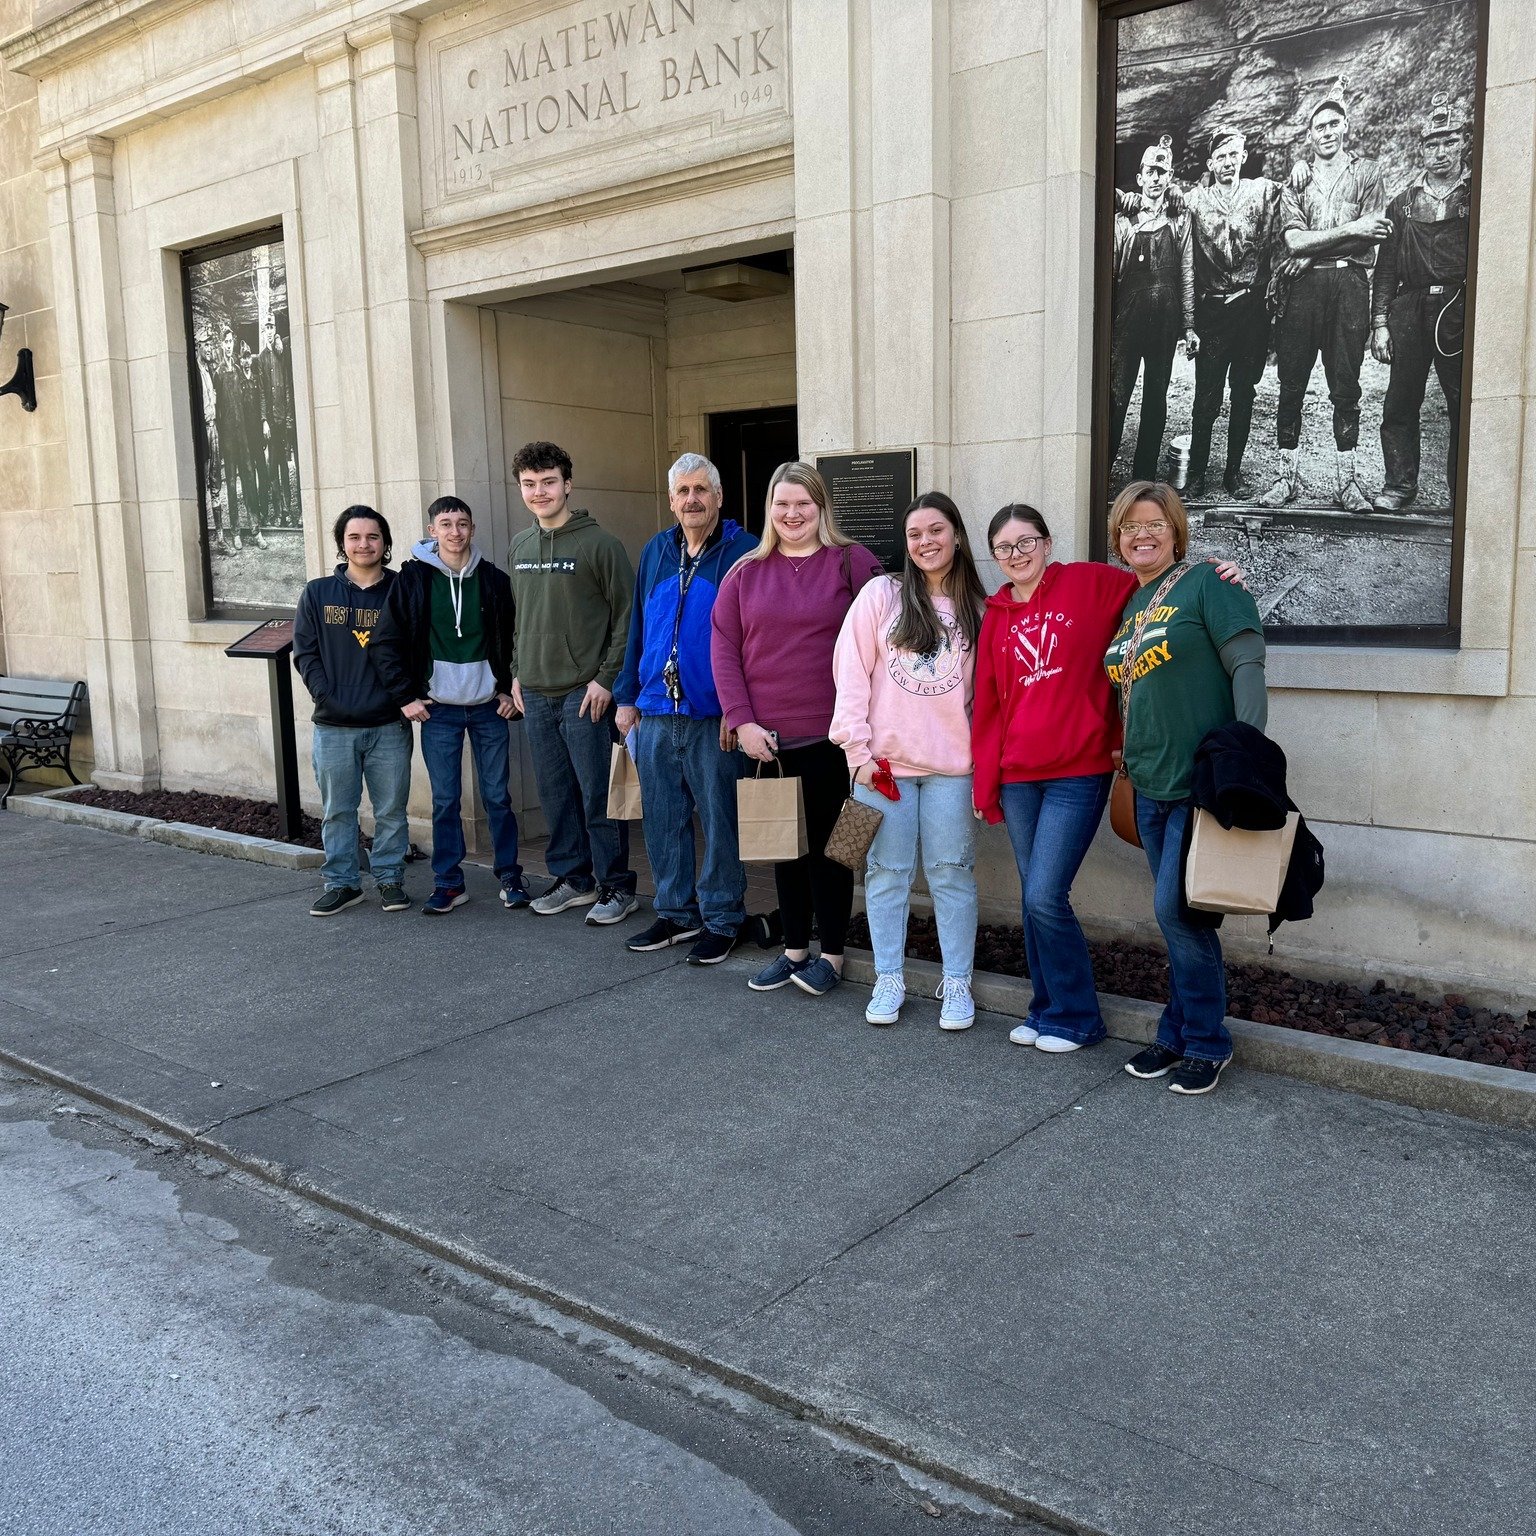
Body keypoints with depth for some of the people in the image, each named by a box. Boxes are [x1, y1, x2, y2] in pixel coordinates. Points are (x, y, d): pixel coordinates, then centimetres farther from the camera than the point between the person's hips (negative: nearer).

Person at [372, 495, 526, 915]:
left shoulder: (494, 580, 3)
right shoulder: (413, 578, -1)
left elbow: (514, 640, 9)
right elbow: (388, 641, 1)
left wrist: (509, 690, 1)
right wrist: (406, 695, -4)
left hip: (488, 706, 1)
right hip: (438, 708, 0)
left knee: (497, 796, 6)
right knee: (445, 799, 5)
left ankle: (510, 876, 16)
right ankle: (448, 882, 14)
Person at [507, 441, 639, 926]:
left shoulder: (598, 543, -7)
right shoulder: (519, 547, 13)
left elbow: (627, 615, -9)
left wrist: (607, 677, -13)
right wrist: (517, 672, 13)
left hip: (584, 694, -6)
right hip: (535, 694, 6)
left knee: (598, 795, -3)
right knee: (555, 793, 12)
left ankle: (616, 886, 7)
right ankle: (572, 878, 24)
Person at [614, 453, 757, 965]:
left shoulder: (743, 552, -5)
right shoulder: (655, 552, 12)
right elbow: (636, 628, 16)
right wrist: (626, 697, 12)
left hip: (713, 716, -5)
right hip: (655, 713, 6)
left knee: (720, 820, 3)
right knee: (662, 820, 12)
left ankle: (722, 921, 16)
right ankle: (676, 912, 26)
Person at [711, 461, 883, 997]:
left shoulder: (853, 562, -1)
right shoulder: (745, 573, 8)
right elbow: (724, 649, 4)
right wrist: (742, 720, -6)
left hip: (831, 736, -3)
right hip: (767, 740, 3)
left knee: (827, 842, 5)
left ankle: (831, 953, 19)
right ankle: (794, 949, 27)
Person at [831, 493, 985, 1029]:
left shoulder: (979, 609, 6)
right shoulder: (881, 594, 1)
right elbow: (851, 672, -2)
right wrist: (858, 748, -7)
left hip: (951, 763, 1)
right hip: (883, 760, 0)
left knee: (952, 873, 5)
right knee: (888, 871, 7)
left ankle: (957, 982, 17)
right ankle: (888, 980, 19)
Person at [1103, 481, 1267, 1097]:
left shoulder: (1205, 582, -5)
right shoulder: (1128, 604, 16)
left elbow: (1247, 664, -11)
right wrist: (1128, 757, 17)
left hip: (1203, 779, -7)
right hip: (1149, 786, 7)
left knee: (1177, 910, -7)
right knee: (1176, 914, 13)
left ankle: (1205, 1042, 11)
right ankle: (1178, 1033, 25)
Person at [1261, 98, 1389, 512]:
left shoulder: (1367, 172, 14)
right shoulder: (1295, 179, 16)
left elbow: (1369, 241, 0)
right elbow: (1294, 240, 0)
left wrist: (1310, 253, -6)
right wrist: (1351, 229, -6)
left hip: (1349, 285, -1)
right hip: (1302, 290, 1)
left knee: (1346, 387, -1)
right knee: (1291, 385, -2)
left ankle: (1346, 479, 2)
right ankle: (1288, 476, 4)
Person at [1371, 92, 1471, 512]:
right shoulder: (1404, 203, 14)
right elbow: (1385, 267, 12)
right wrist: (1380, 323, 3)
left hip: (1461, 310, -2)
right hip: (1410, 311, 2)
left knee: (1463, 406, -1)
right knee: (1400, 404, 1)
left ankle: (1463, 493, 7)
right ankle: (1400, 485, 10)